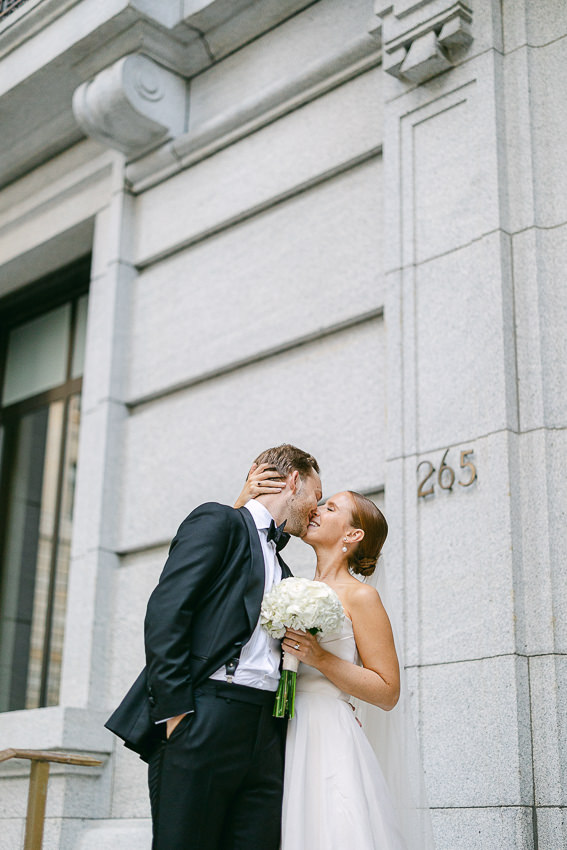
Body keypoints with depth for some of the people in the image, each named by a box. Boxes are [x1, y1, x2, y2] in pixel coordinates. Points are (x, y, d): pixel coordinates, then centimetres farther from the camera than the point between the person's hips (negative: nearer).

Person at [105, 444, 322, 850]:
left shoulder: (282, 570, 27)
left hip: (264, 736, 7)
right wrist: (174, 708, -16)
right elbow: (166, 611, -8)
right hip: (202, 723, -7)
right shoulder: (217, 520, 4)